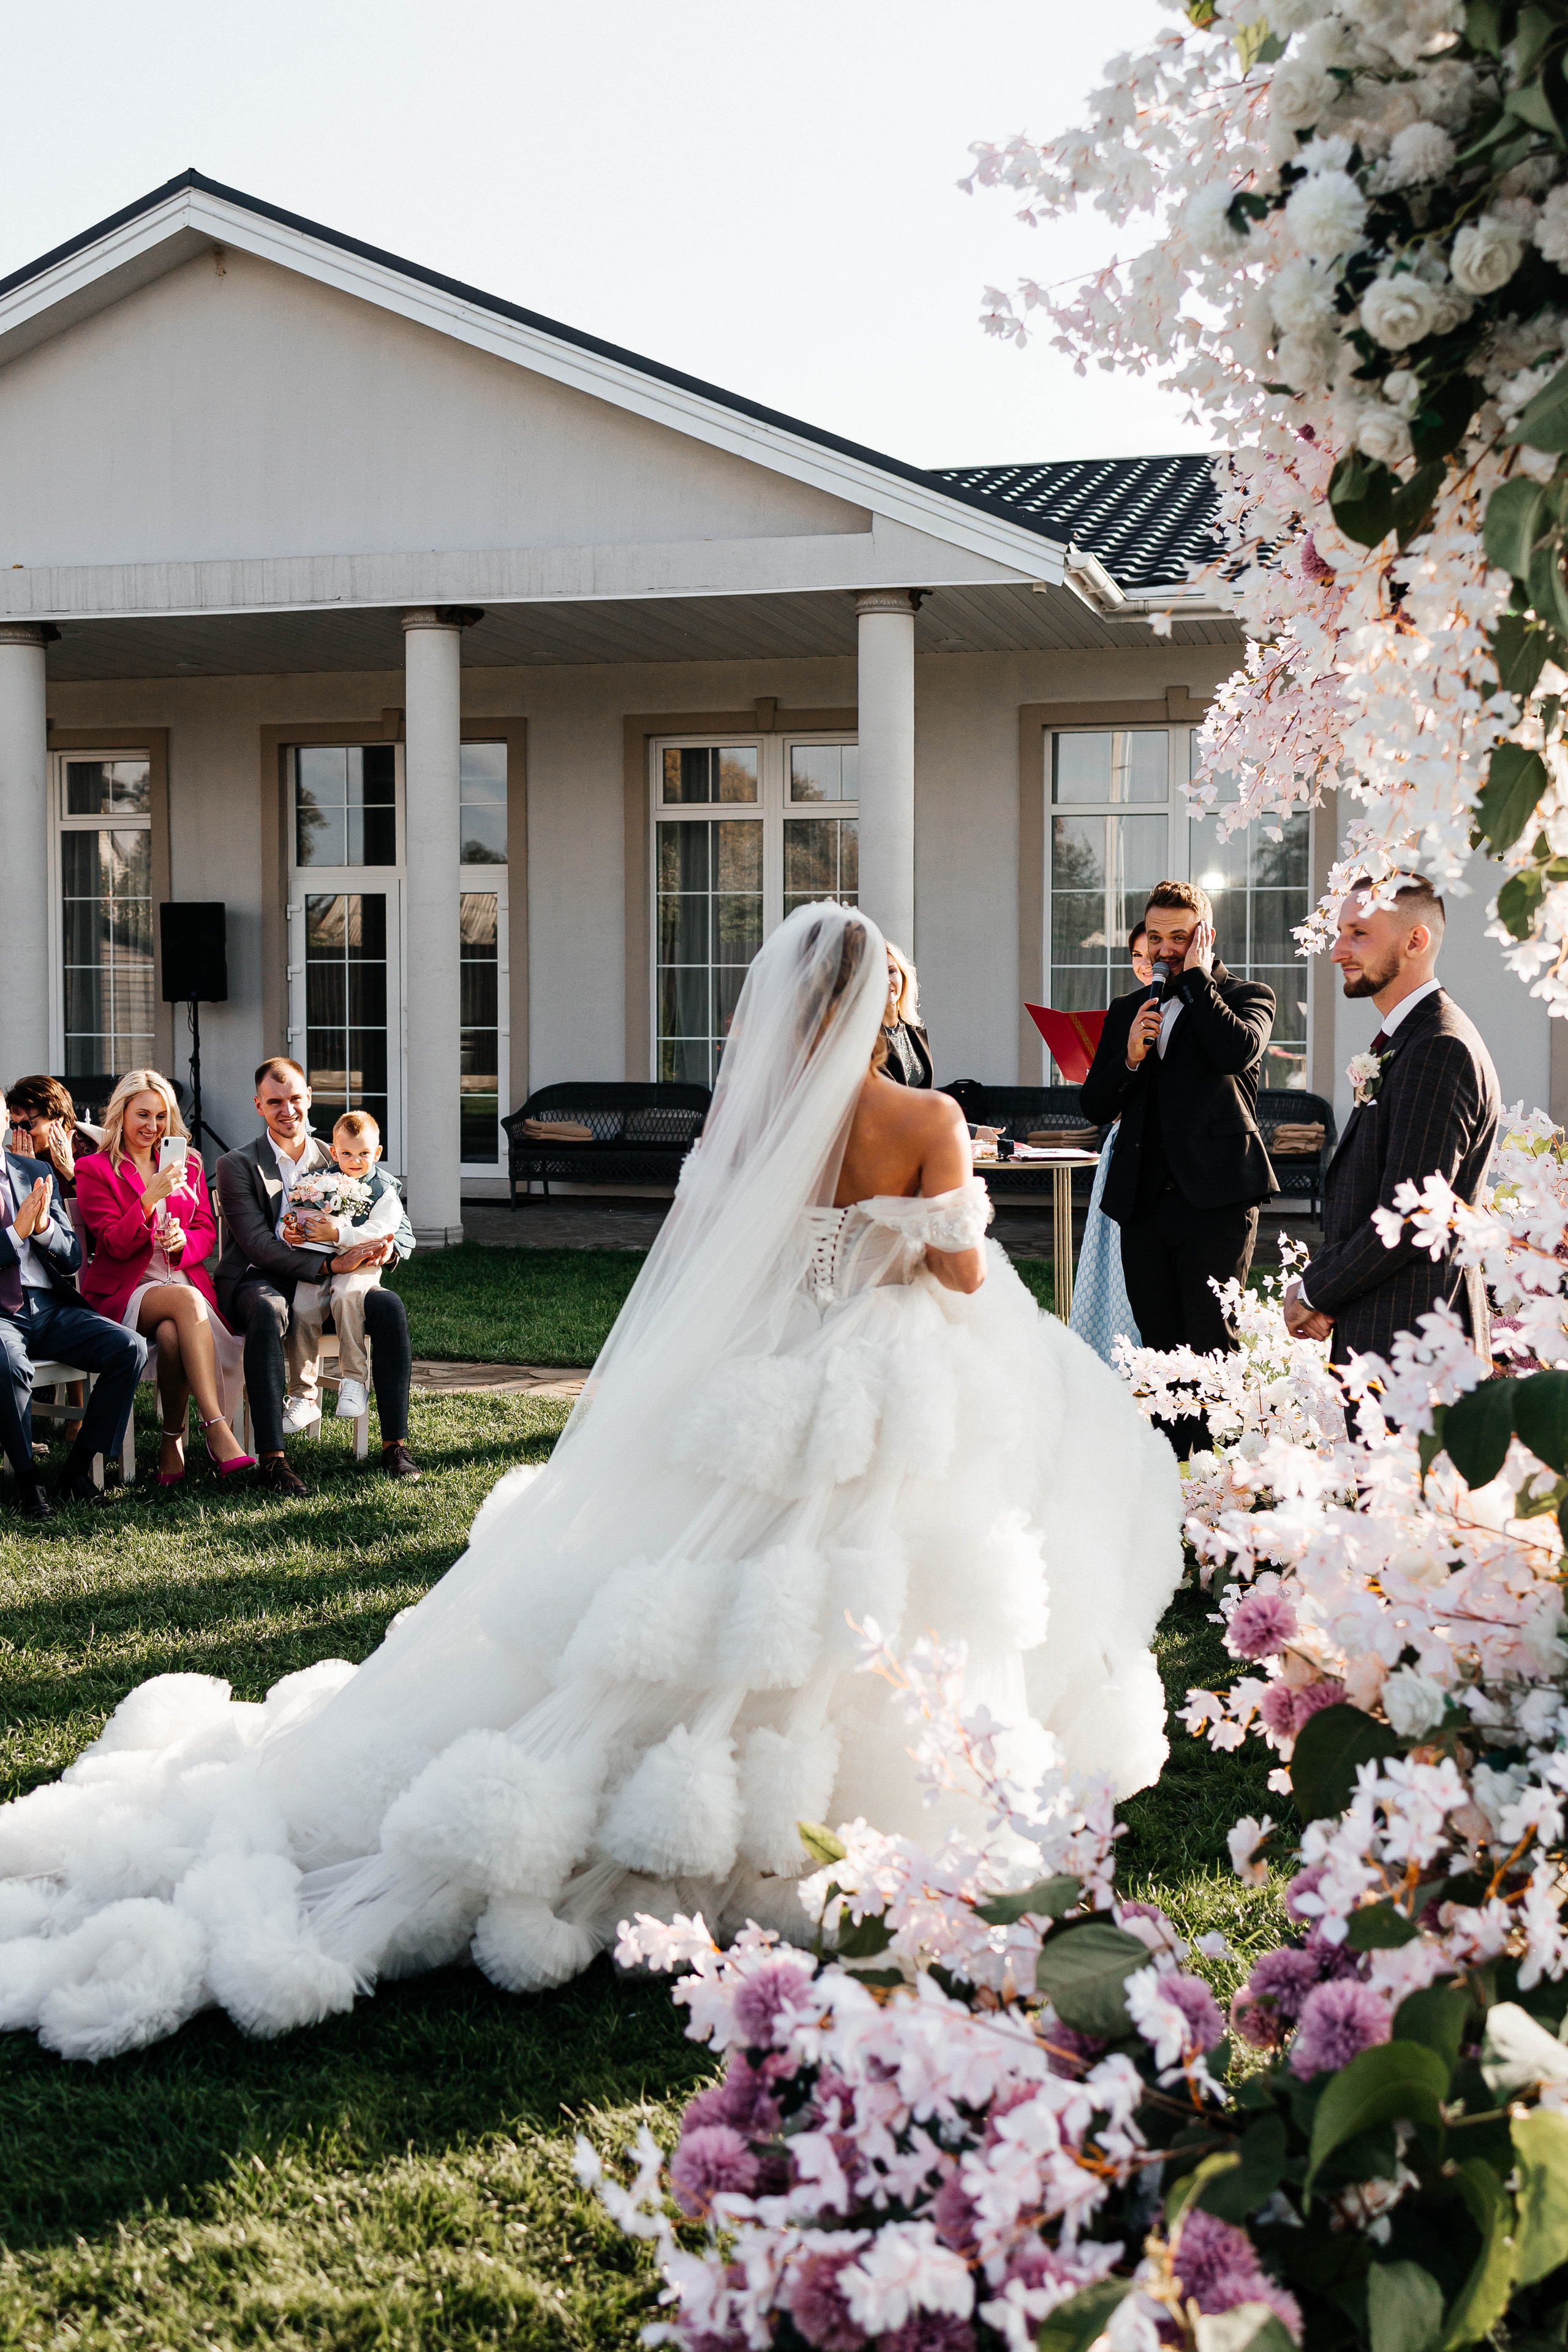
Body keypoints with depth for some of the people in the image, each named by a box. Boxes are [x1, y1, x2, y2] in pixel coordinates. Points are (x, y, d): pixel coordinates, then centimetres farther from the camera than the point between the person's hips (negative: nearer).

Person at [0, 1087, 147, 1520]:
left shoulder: (37, 1172, 14)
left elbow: (72, 1259, 12)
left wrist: (44, 1226, -8)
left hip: (50, 1309, 5)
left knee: (130, 1348, -18)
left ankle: (76, 1469, -8)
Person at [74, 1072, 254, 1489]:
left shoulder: (188, 1165, 19)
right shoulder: (95, 1169, 6)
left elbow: (207, 1232, 15)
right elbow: (114, 1243, -5)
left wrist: (184, 1241, -10)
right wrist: (152, 1196, -19)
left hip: (185, 1279, 3)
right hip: (126, 1290, -3)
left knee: (173, 1334, -35)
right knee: (187, 1302, -36)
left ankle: (174, 1442, -23)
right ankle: (219, 1435, -43)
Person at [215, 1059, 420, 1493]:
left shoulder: (334, 1159, 17)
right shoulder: (238, 1165, 3)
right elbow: (258, 1245, -10)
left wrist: (384, 1246, -11)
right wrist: (330, 1265, -22)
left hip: (328, 1279, 4)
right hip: (261, 1281, -4)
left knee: (388, 1304, -25)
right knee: (270, 1310, -39)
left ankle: (395, 1445, -20)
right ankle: (272, 1459, -40)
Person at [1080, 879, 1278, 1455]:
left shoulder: (1246, 996, 2)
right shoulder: (1127, 1010, 16)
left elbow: (1238, 1050, -21)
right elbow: (1094, 1107, 13)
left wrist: (1197, 977, -10)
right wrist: (1128, 1058, -7)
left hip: (1215, 1197, -5)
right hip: (1143, 1201, 5)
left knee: (1212, 1347, -9)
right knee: (1159, 1347, 10)